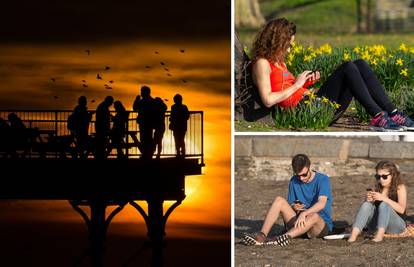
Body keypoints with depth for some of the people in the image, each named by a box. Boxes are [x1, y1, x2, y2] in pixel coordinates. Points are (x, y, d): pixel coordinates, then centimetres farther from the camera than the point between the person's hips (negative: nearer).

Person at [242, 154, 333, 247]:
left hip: (322, 226, -4)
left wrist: (304, 213, -40)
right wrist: (293, 207, -13)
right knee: (279, 200, -16)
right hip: (298, 222, 4)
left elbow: (322, 203, -24)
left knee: (314, 216, -40)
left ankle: (285, 237, -55)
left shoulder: (323, 179, -8)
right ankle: (262, 235, -33)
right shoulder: (294, 181, 8)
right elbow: (289, 204, 12)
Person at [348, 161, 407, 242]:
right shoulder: (376, 188, 7)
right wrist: (369, 200, -19)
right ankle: (353, 235, -37)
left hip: (396, 225, -4)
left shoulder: (400, 187, -5)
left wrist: (383, 198, -29)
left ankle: (379, 235, -47)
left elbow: (402, 209, -20)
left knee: (384, 205, -29)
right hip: (377, 225, 4)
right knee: (367, 205, -20)